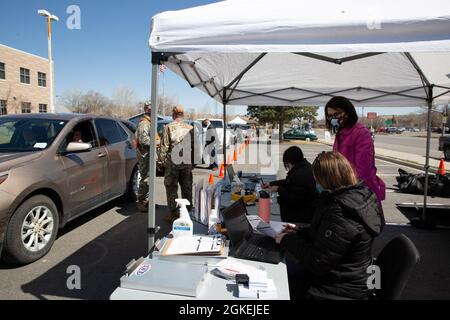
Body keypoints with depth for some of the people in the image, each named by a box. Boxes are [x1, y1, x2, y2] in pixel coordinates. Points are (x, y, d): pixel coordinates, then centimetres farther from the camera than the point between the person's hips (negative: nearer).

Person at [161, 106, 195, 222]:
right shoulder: (190, 128, 4)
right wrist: (193, 162, 15)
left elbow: (164, 146, -6)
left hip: (172, 162, -3)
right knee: (187, 189, 13)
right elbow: (194, 146, 8)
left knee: (172, 188, 6)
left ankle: (174, 214, 8)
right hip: (187, 162, 3)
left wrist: (163, 160, 4)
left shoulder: (169, 127, -5)